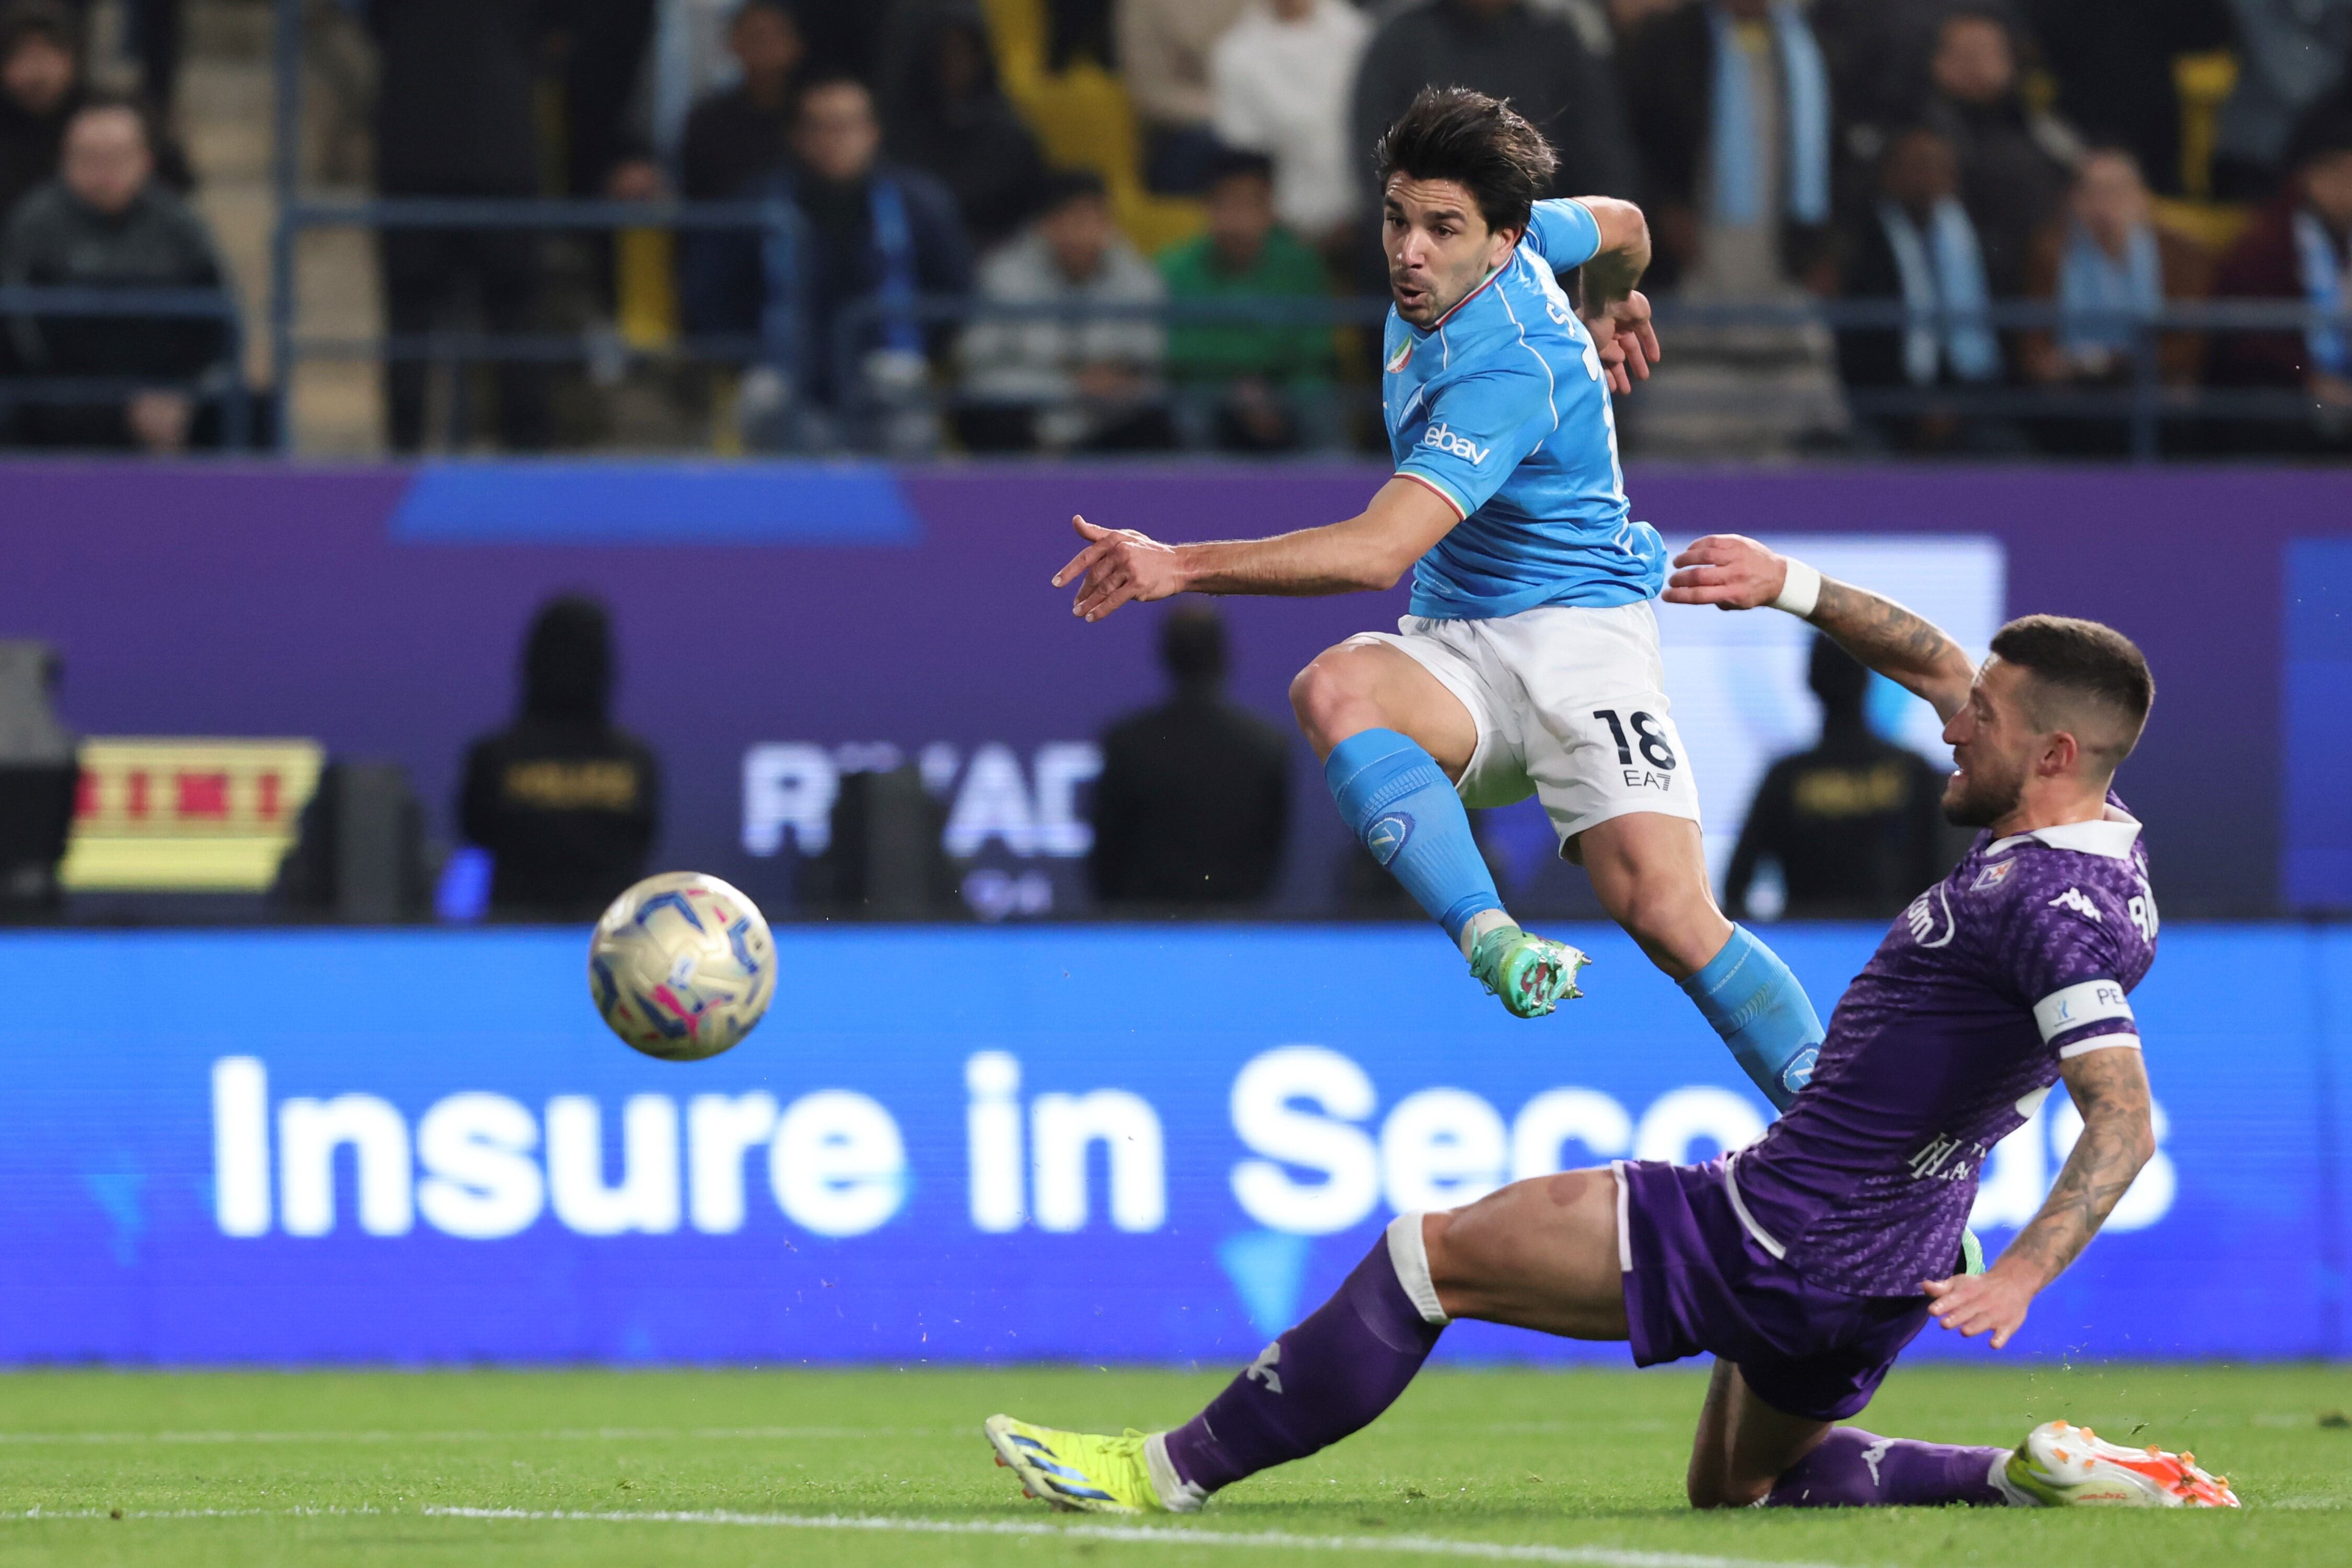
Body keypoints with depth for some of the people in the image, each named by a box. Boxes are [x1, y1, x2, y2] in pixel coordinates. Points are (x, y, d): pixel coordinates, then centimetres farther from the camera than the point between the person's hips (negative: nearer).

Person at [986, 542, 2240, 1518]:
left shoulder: (2055, 905, -22)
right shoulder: (2088, 854, 7)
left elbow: (2124, 1118, -32)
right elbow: (1934, 661, 22)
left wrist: (2019, 1274, -43)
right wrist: (1793, 588, 18)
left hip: (1773, 1242, -10)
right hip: (1867, 1276, 10)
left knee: (1431, 1255, -5)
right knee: (1736, 1490, 30)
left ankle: (1173, 1471, 1)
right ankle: (2027, 1478, 13)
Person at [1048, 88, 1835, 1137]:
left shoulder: (1505, 371, -24)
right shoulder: (1467, 253, 2)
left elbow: (1380, 551, -34)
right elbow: (1618, 224, 23)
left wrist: (1180, 568, -37)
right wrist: (1609, 308, 47)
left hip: (1577, 628, -7)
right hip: (1454, 647, 7)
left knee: (1665, 912, -24)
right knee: (1334, 689, -29)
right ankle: (1492, 940, -44)